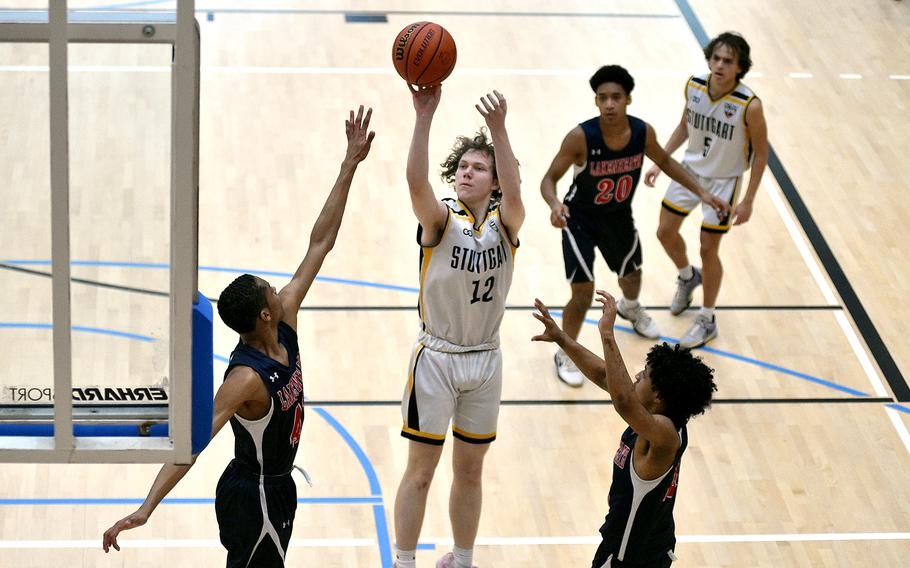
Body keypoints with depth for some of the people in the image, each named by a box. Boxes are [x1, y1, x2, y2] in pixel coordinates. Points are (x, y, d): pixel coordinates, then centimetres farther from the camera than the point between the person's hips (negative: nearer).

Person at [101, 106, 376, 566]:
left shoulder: (285, 324, -5)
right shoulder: (246, 378, -29)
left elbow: (320, 242, -2)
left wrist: (351, 163, -4)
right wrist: (146, 508, -47)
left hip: (276, 486, 9)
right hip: (253, 498, -9)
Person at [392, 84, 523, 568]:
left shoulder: (504, 223, -3)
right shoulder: (440, 219, -8)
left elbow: (513, 193, -26)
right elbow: (416, 182, -29)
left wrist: (499, 129, -41)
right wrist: (424, 117, -42)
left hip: (485, 360, 3)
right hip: (436, 358, -2)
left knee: (470, 470, 15)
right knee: (420, 470, 3)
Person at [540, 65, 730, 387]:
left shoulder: (643, 133, -19)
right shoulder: (581, 137, -32)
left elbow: (664, 161, 3)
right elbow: (550, 178, -24)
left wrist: (701, 192, 1)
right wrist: (554, 204, -46)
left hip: (619, 218, 5)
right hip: (580, 220, -5)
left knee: (631, 275, 27)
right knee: (583, 294, -10)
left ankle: (630, 308, 65)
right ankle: (565, 356, 15)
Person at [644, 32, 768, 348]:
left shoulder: (749, 106, -28)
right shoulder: (694, 87, -14)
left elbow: (760, 153, -16)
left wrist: (748, 200, -15)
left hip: (723, 180, -5)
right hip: (690, 168, 5)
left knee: (708, 249, 2)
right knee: (665, 232, 14)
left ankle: (707, 322, 22)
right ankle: (687, 277, 48)